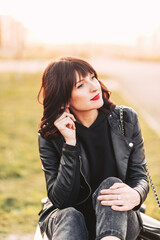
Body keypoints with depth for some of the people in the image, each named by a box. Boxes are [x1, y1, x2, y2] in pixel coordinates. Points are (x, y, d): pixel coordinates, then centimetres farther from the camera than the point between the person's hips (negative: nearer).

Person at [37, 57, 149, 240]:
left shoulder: (126, 119, -3)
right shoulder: (50, 136, -9)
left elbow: (139, 176, -2)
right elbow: (59, 199, -15)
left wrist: (135, 195, -28)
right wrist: (70, 143, -23)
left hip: (117, 220, 1)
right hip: (65, 218, -1)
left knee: (111, 183, -30)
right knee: (70, 217, -35)